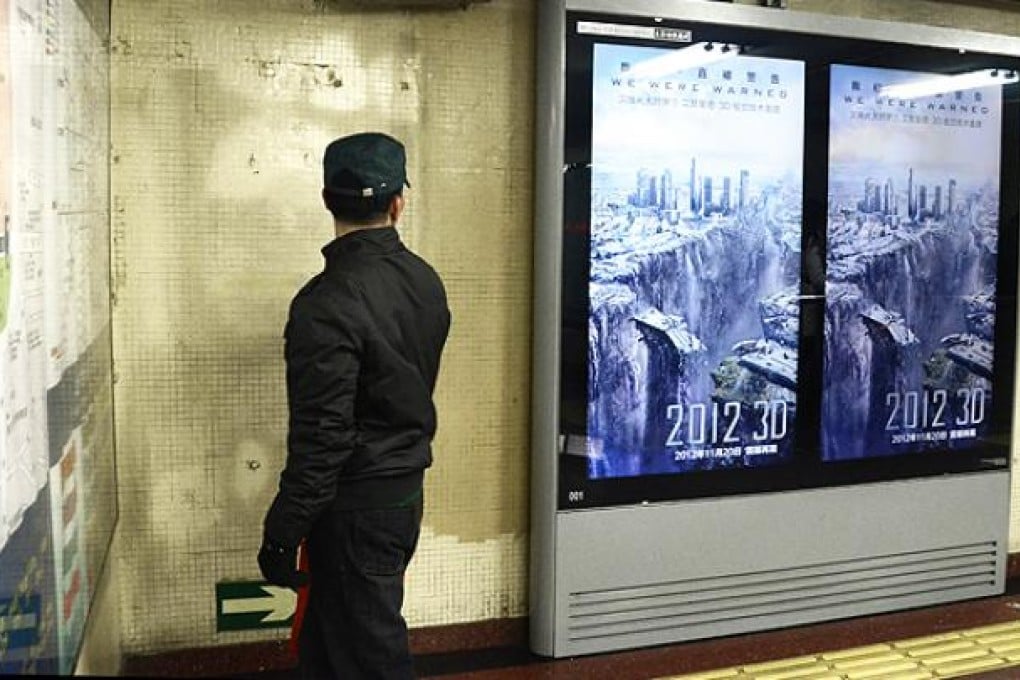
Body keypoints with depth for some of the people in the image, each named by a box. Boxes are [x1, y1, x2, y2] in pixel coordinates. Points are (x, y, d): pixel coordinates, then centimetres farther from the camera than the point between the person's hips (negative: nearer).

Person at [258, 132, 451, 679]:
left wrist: (280, 534, -16)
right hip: (406, 490, 8)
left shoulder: (328, 302, -23)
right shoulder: (424, 280, 1)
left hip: (355, 505, -8)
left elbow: (320, 436, -23)